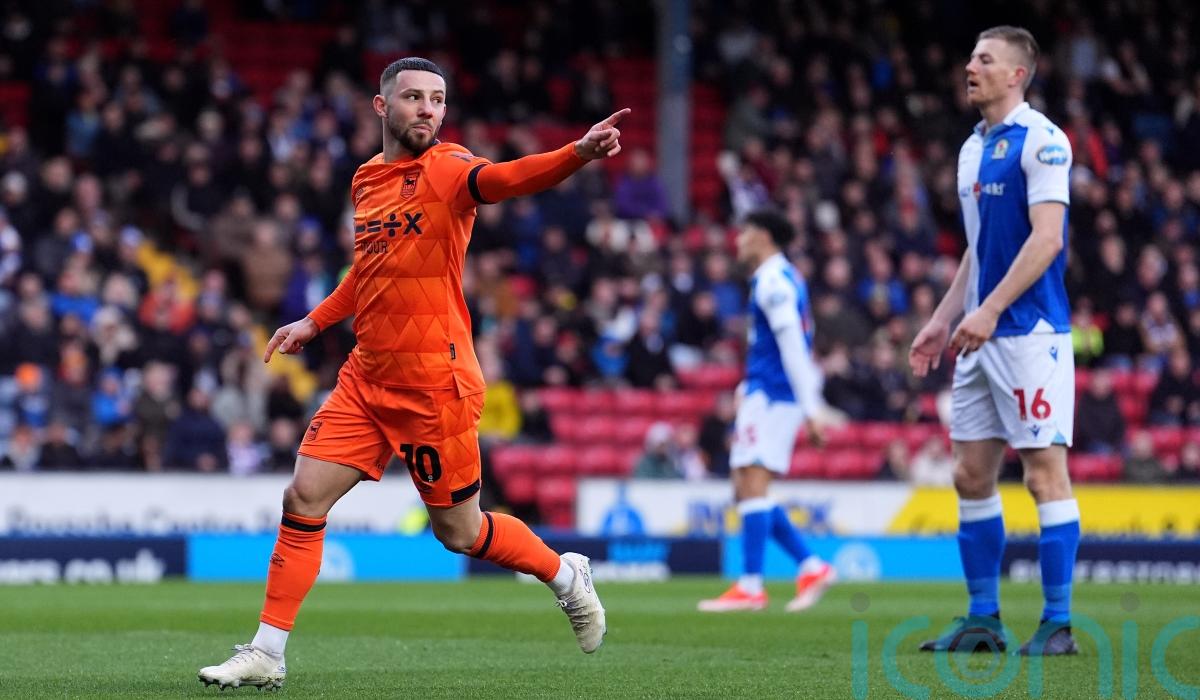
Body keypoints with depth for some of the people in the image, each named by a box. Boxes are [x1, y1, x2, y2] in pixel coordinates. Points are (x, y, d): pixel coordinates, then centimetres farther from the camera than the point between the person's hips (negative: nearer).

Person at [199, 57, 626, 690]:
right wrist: (316, 321, 28)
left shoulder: (446, 169, -12)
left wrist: (578, 153, -53)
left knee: (458, 532, 4)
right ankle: (266, 655, 7)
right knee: (303, 499, -1)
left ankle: (566, 575, 30)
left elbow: (505, 178, -35)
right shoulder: (366, 180, 9)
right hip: (367, 377, 6)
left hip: (434, 383, -6)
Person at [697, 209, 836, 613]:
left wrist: (809, 408, -21)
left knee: (752, 484, -13)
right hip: (763, 394, 10)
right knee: (746, 490, 9)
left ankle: (750, 587, -15)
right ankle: (812, 568, 8)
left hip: (769, 395, -10)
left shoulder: (774, 281, -11)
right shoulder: (782, 279, 20)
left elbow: (793, 346, -17)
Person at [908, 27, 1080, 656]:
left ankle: (1058, 623, -2)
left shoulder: (1040, 140, -10)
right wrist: (942, 320, 18)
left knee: (1045, 473, -6)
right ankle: (983, 620, 14)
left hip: (1030, 332, -9)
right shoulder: (973, 149, 17)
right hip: (981, 338, 9)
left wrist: (989, 310, -21)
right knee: (971, 476, 8)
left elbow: (1046, 239, -17)